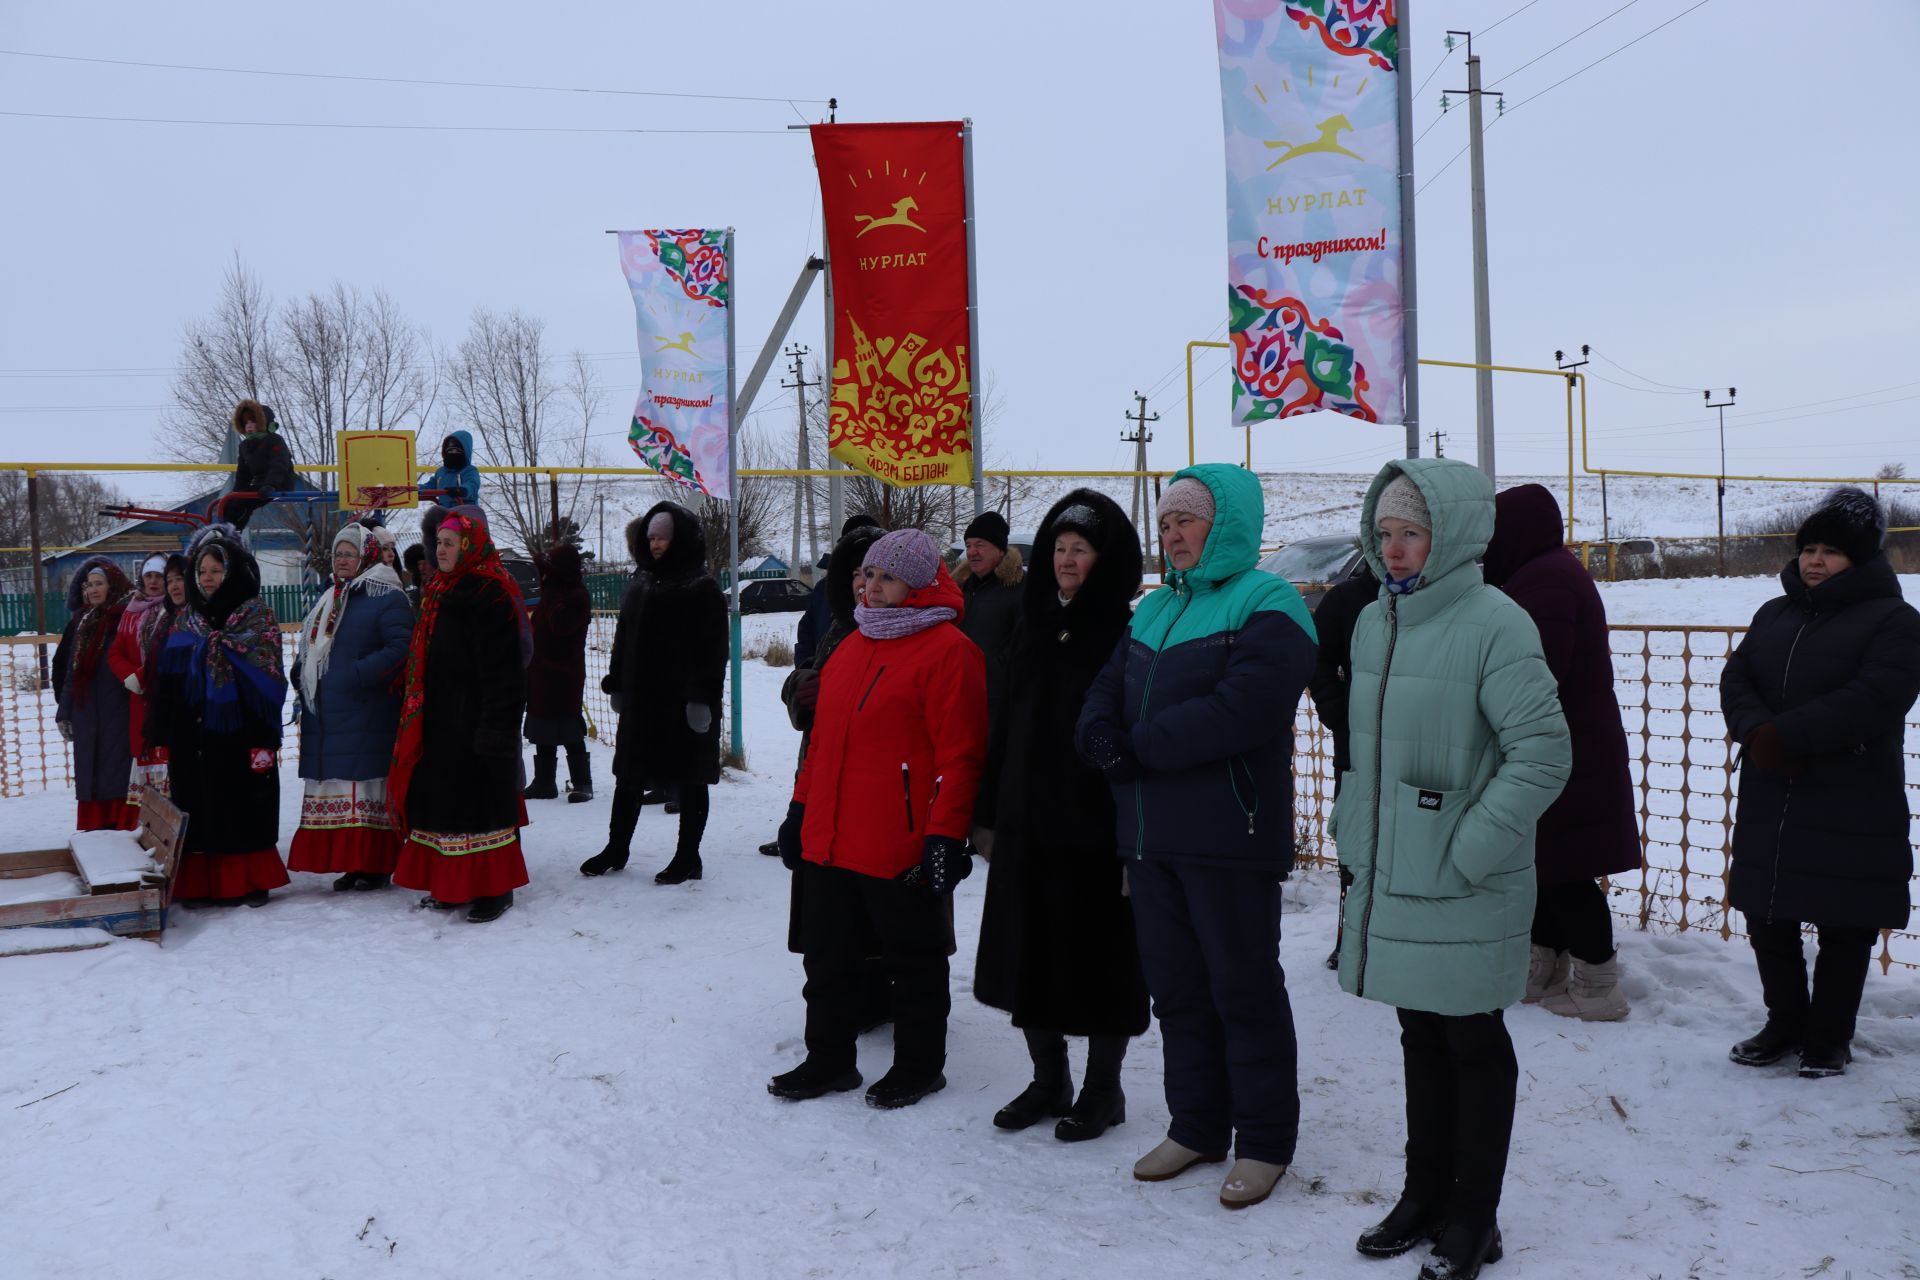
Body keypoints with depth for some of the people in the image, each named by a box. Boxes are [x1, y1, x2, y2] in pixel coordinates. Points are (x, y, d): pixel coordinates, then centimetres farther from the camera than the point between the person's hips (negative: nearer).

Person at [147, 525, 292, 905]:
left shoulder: (257, 616, -2)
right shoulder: (185, 620, 12)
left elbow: (267, 679, -8)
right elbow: (166, 682, 12)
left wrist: (264, 738, -15)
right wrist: (164, 737, 6)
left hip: (238, 730, -4)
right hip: (192, 734, 5)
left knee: (245, 805, -1)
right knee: (197, 807, 5)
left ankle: (251, 881, 6)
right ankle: (201, 882, 13)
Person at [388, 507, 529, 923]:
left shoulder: (492, 595, -13)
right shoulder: (440, 592, 15)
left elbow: (502, 671, -19)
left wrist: (495, 728, -23)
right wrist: (416, 715, 18)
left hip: (476, 720, -9)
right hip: (440, 720, 9)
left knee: (483, 799, -4)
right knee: (445, 798, 11)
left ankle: (495, 888, 5)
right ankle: (452, 884, 20)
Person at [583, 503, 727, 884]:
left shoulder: (702, 589, -9)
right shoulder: (641, 584, 13)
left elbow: (713, 649, -14)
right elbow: (624, 639, 19)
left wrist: (702, 695, -19)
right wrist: (616, 682, 15)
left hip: (683, 702, -7)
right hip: (641, 697, 7)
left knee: (688, 780, 4)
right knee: (629, 775, 14)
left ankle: (688, 857, 14)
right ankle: (616, 849, 27)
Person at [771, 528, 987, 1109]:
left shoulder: (947, 651, -11)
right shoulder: (851, 647, 15)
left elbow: (960, 755, -16)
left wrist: (946, 834, -19)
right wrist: (801, 808, 18)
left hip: (903, 851, -8)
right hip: (830, 842, 8)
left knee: (914, 962, 9)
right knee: (828, 958, 15)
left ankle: (919, 1066, 25)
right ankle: (829, 1059, 30)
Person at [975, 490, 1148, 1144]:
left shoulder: (1127, 636, -8)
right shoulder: (1032, 628, 11)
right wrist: (989, 813, 13)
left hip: (1095, 829, -6)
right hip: (1026, 827, 6)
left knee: (1099, 960, 5)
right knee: (1028, 959, 13)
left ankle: (1102, 1090, 23)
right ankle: (1048, 1080, 31)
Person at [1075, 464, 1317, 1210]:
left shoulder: (1268, 606, -9)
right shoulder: (1154, 611, 17)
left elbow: (1239, 710, -24)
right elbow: (1104, 697, 13)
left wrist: (1141, 744, -14)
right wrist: (1102, 738, -11)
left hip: (1228, 840, -7)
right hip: (1150, 836, 8)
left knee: (1244, 989, 4)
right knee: (1176, 988, 15)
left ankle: (1264, 1141, 18)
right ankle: (1197, 1126, 30)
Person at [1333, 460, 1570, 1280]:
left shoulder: (1494, 623, -15)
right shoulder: (1374, 621, 8)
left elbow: (1544, 752, -19)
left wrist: (1470, 849, -19)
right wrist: (1354, 828, 12)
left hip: (1463, 893, -7)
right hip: (1387, 879, 7)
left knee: (1473, 1044, 9)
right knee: (1420, 1039, 18)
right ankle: (1425, 1196, 34)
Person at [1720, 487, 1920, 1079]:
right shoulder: (1774, 614, 14)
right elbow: (1735, 679, 4)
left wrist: (1785, 735, -23)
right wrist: (1756, 733, -17)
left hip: (1853, 812, -5)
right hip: (1769, 804, 6)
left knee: (1844, 930, 5)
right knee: (1767, 919, 12)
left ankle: (1829, 1038, 20)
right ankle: (1785, 1024, 29)